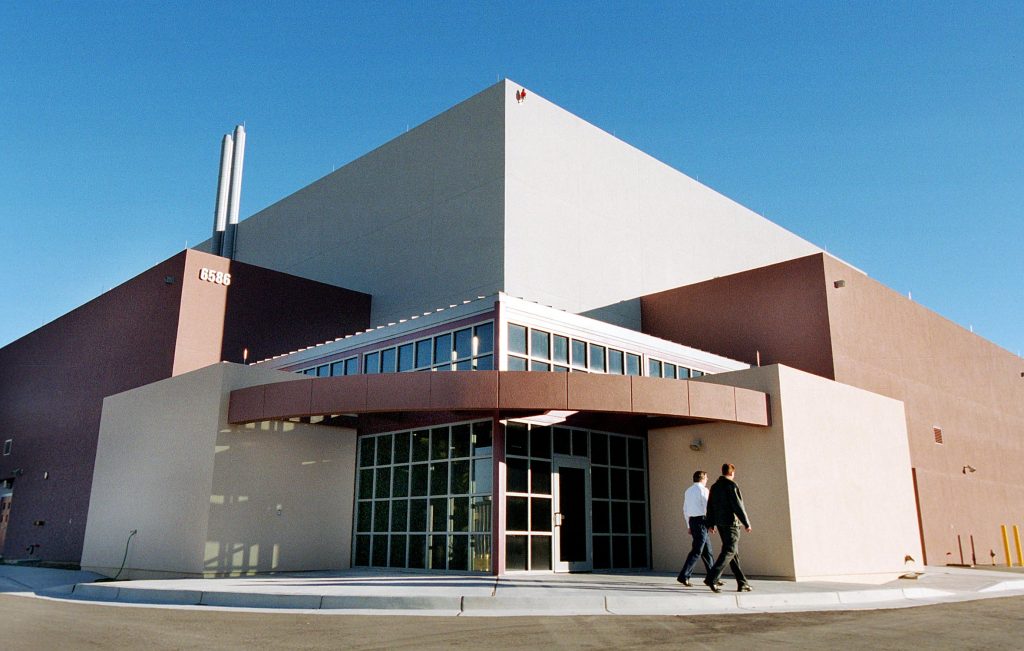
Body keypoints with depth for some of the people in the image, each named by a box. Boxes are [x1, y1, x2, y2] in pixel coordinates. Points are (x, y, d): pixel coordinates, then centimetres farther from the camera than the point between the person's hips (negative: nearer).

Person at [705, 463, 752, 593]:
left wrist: (710, 524, 19)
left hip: (720, 523, 8)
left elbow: (710, 506, 15)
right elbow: (738, 505, -14)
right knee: (729, 551, -8)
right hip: (731, 523, -8)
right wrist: (746, 523, -9)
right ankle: (712, 579, -19)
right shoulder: (731, 485, -10)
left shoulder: (714, 487, 14)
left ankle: (742, 583, 15)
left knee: (734, 552, 13)